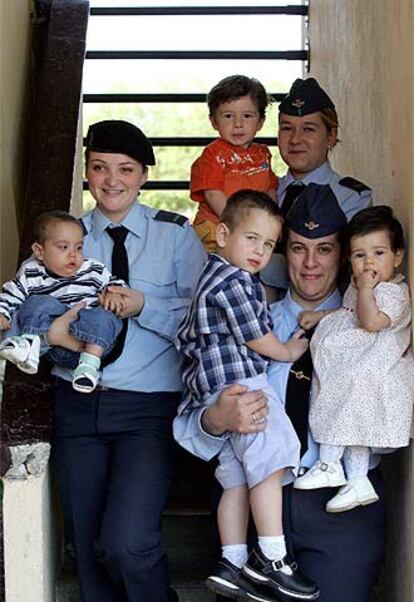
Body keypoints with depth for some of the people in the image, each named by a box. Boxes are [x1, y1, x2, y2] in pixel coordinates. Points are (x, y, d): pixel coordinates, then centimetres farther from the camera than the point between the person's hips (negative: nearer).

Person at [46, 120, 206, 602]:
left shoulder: (176, 235, 2)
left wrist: (143, 306, -17)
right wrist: (51, 328, -15)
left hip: (150, 405, -3)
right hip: (78, 404, 4)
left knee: (127, 542, -16)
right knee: (87, 548, 10)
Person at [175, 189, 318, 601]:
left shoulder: (215, 275, 23)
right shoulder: (233, 281, -10)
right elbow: (256, 339, -9)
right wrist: (289, 352, 9)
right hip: (237, 381, -11)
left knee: (237, 479, 9)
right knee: (269, 462, -13)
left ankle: (230, 564, 8)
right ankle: (272, 560, -13)